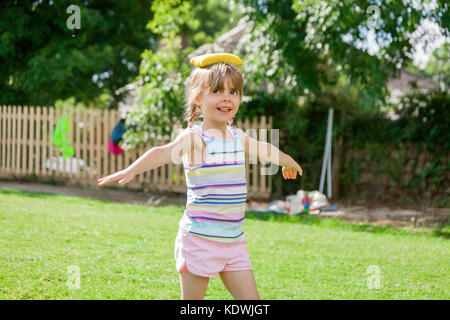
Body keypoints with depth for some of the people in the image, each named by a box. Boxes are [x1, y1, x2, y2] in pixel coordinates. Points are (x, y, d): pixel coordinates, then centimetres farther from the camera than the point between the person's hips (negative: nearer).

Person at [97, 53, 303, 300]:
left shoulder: (238, 137, 10)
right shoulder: (194, 138, -12)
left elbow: (264, 150, 32)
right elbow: (164, 153, -31)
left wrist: (288, 162, 51)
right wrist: (132, 170, -49)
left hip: (234, 240, 6)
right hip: (199, 239, -6)